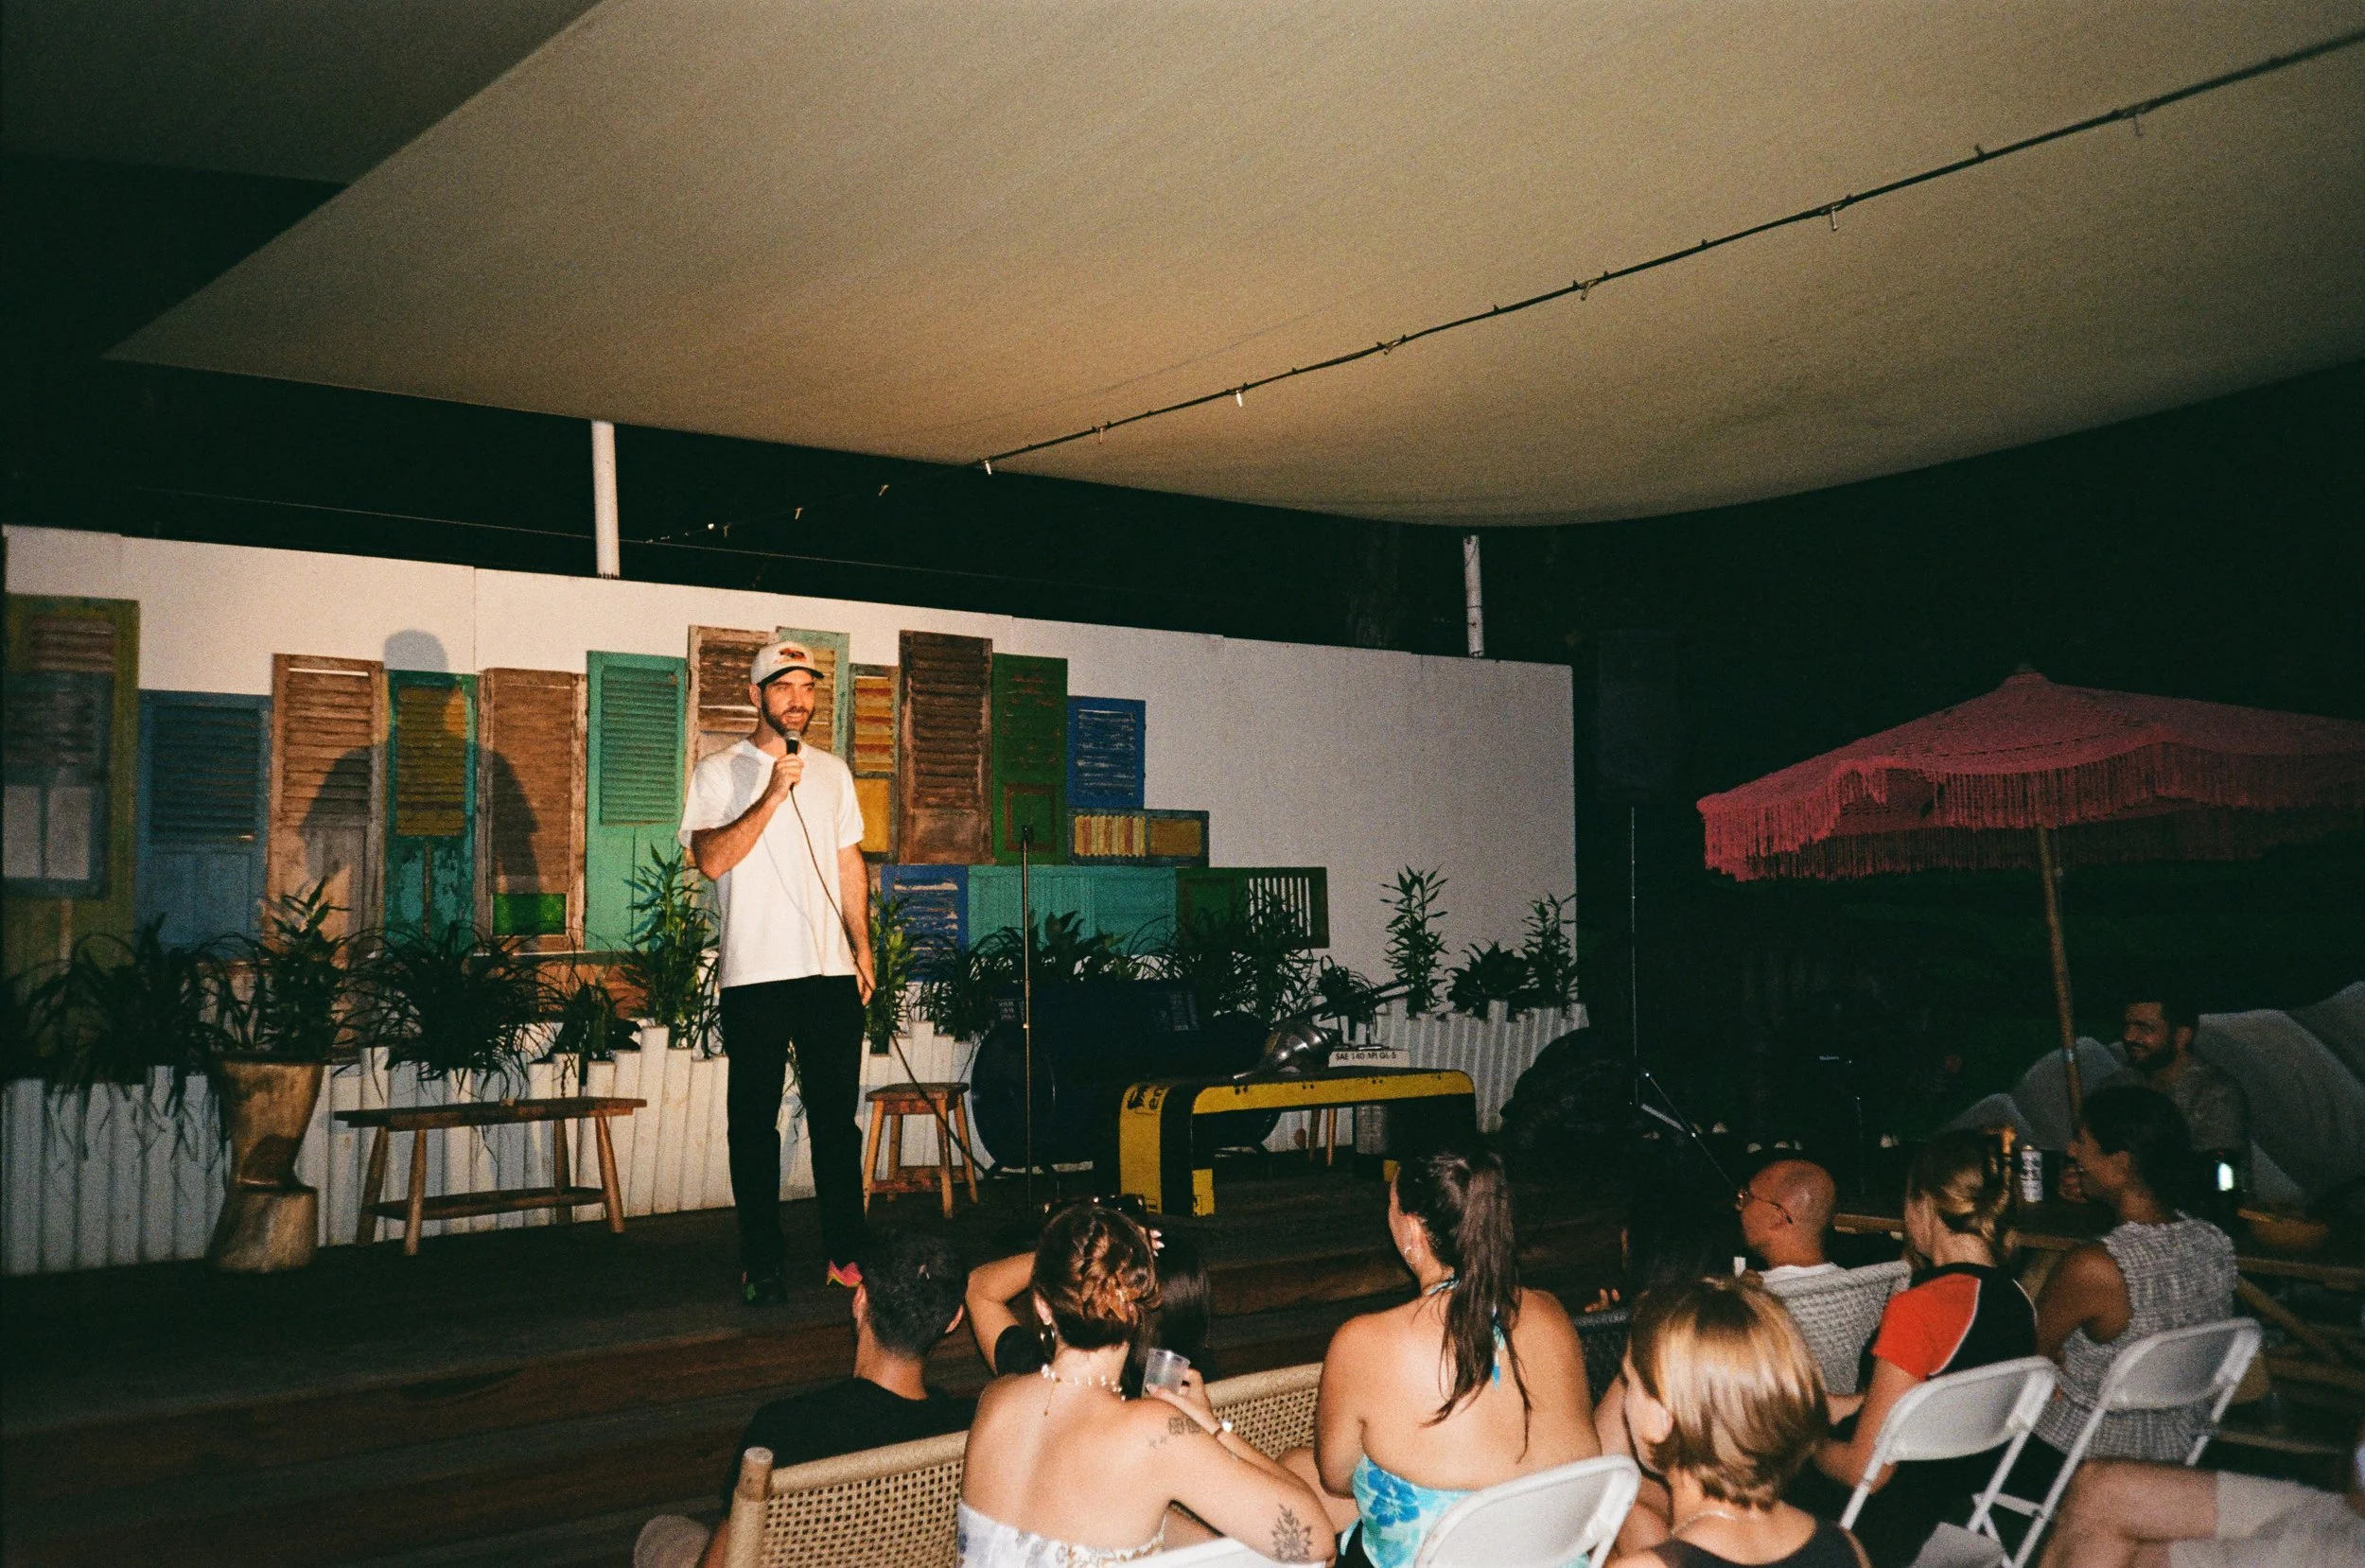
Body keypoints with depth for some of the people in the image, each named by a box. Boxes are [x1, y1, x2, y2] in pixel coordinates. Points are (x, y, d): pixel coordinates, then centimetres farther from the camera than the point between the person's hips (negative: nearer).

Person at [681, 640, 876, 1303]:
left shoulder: (832, 772, 15)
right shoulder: (719, 773, 1)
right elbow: (712, 859, -12)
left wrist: (862, 947, 11)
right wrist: (770, 796, -19)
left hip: (832, 972, 4)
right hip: (756, 974, -3)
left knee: (837, 1116, 6)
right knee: (755, 1120, 1)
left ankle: (846, 1252, 14)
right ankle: (762, 1261, 9)